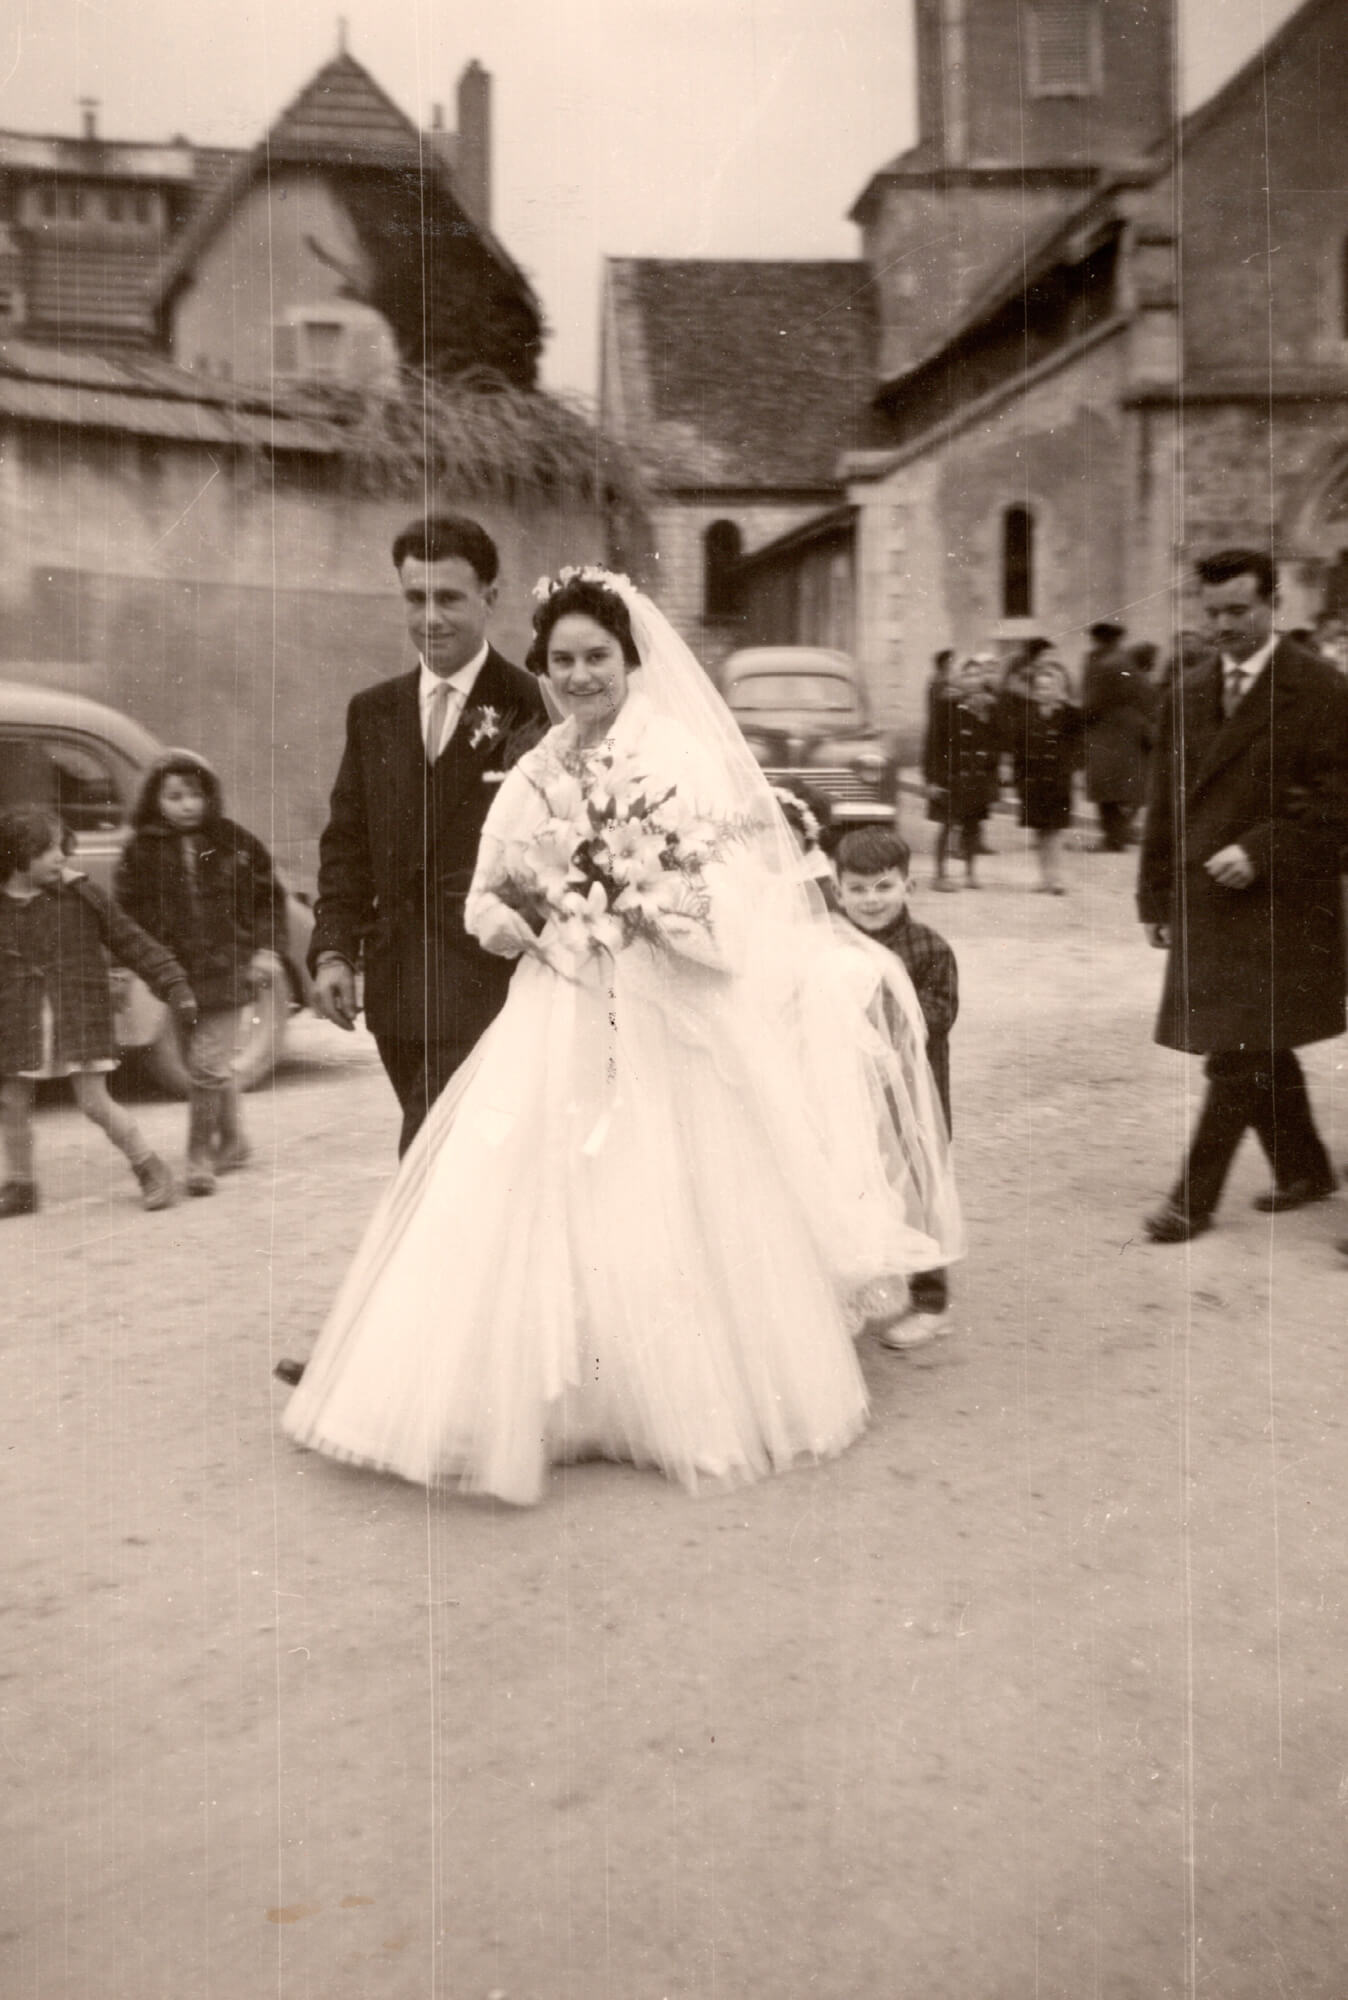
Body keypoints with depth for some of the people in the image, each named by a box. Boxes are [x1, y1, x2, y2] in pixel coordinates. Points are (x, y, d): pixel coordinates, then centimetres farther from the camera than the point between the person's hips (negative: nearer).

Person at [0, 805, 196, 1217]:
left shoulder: (78, 896, -5)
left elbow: (131, 942, -2)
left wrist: (175, 987, -6)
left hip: (81, 1016, -3)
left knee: (94, 1102, -6)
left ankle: (149, 1169, 11)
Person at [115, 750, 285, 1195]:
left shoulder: (233, 842, 2)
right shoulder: (142, 850, 2)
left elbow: (268, 896, 10)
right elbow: (127, 912, 4)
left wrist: (265, 947, 2)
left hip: (224, 970, -2)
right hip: (176, 971, 2)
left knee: (208, 1063, -9)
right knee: (210, 1065, 13)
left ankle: (201, 1155, 3)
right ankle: (231, 1141, 31)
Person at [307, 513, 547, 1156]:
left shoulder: (536, 709, -5)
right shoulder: (372, 712, 13)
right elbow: (345, 844, 13)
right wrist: (333, 950, 4)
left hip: (488, 988, -5)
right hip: (395, 991, 6)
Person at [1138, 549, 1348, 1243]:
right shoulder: (1187, 694, 12)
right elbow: (1165, 803, 15)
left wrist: (1260, 852, -18)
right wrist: (1157, 896, 13)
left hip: (1275, 905, -6)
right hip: (1204, 902, 6)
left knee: (1237, 1055, -6)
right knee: (1256, 1053, 14)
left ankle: (1194, 1198, 1)